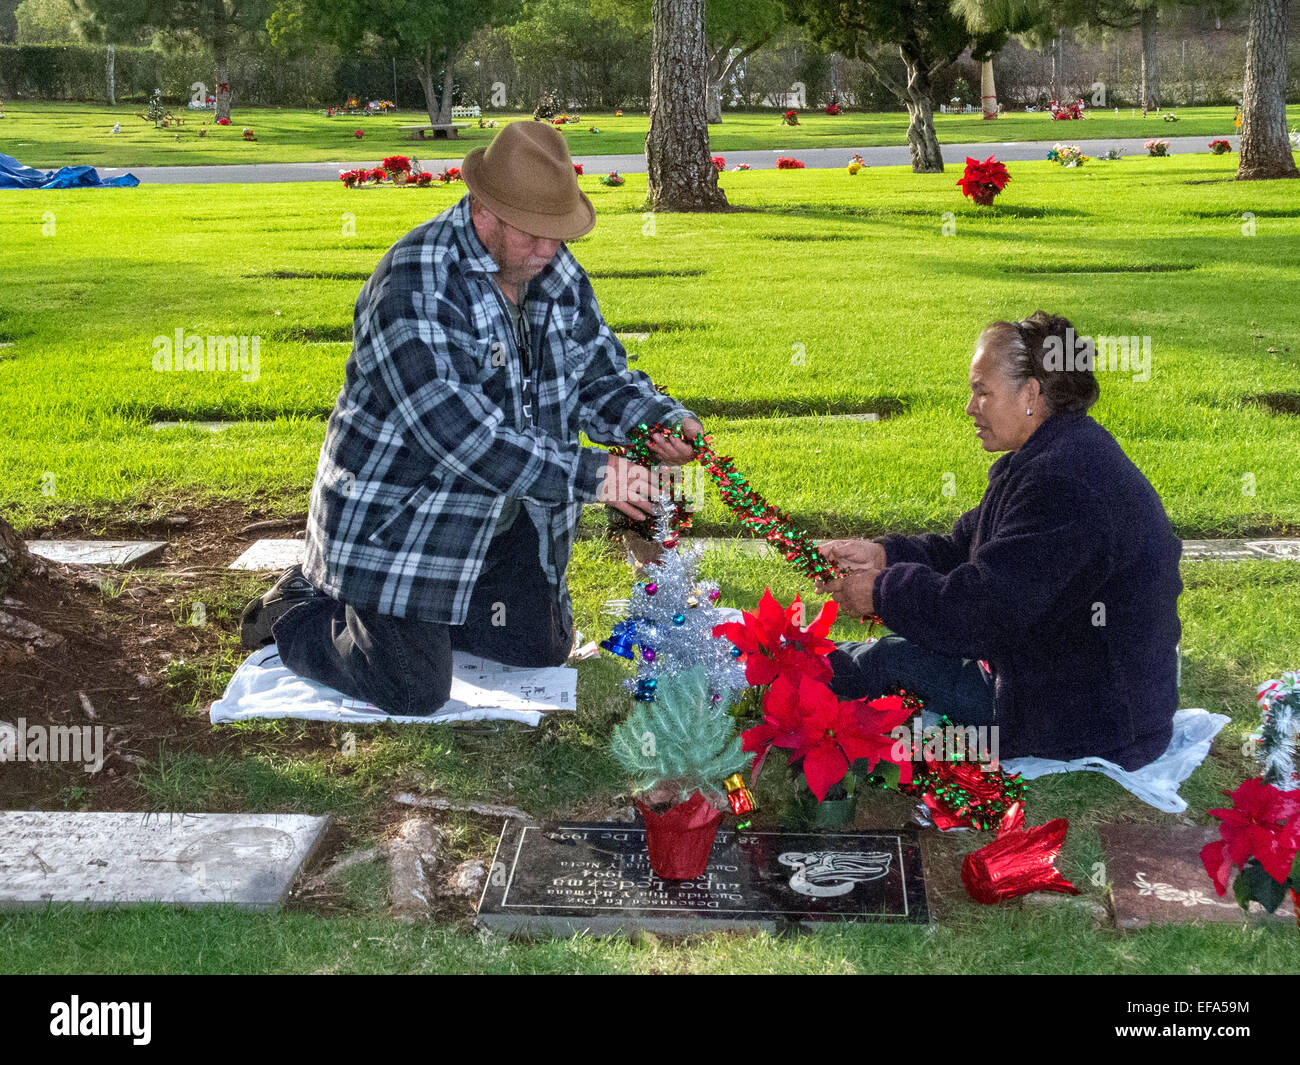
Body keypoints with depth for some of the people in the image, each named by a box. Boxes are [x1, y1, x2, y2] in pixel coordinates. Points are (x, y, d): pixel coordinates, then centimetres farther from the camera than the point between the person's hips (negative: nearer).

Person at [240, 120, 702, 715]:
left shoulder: (555, 272, -3)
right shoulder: (415, 285, -28)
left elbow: (601, 376, 3)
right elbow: (457, 432, -36)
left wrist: (661, 420, -20)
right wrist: (587, 474, -38)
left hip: (502, 516, 8)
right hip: (396, 515, -8)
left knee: (544, 648, 16)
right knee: (414, 694, -6)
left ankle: (421, 612, 35)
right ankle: (297, 614, 21)